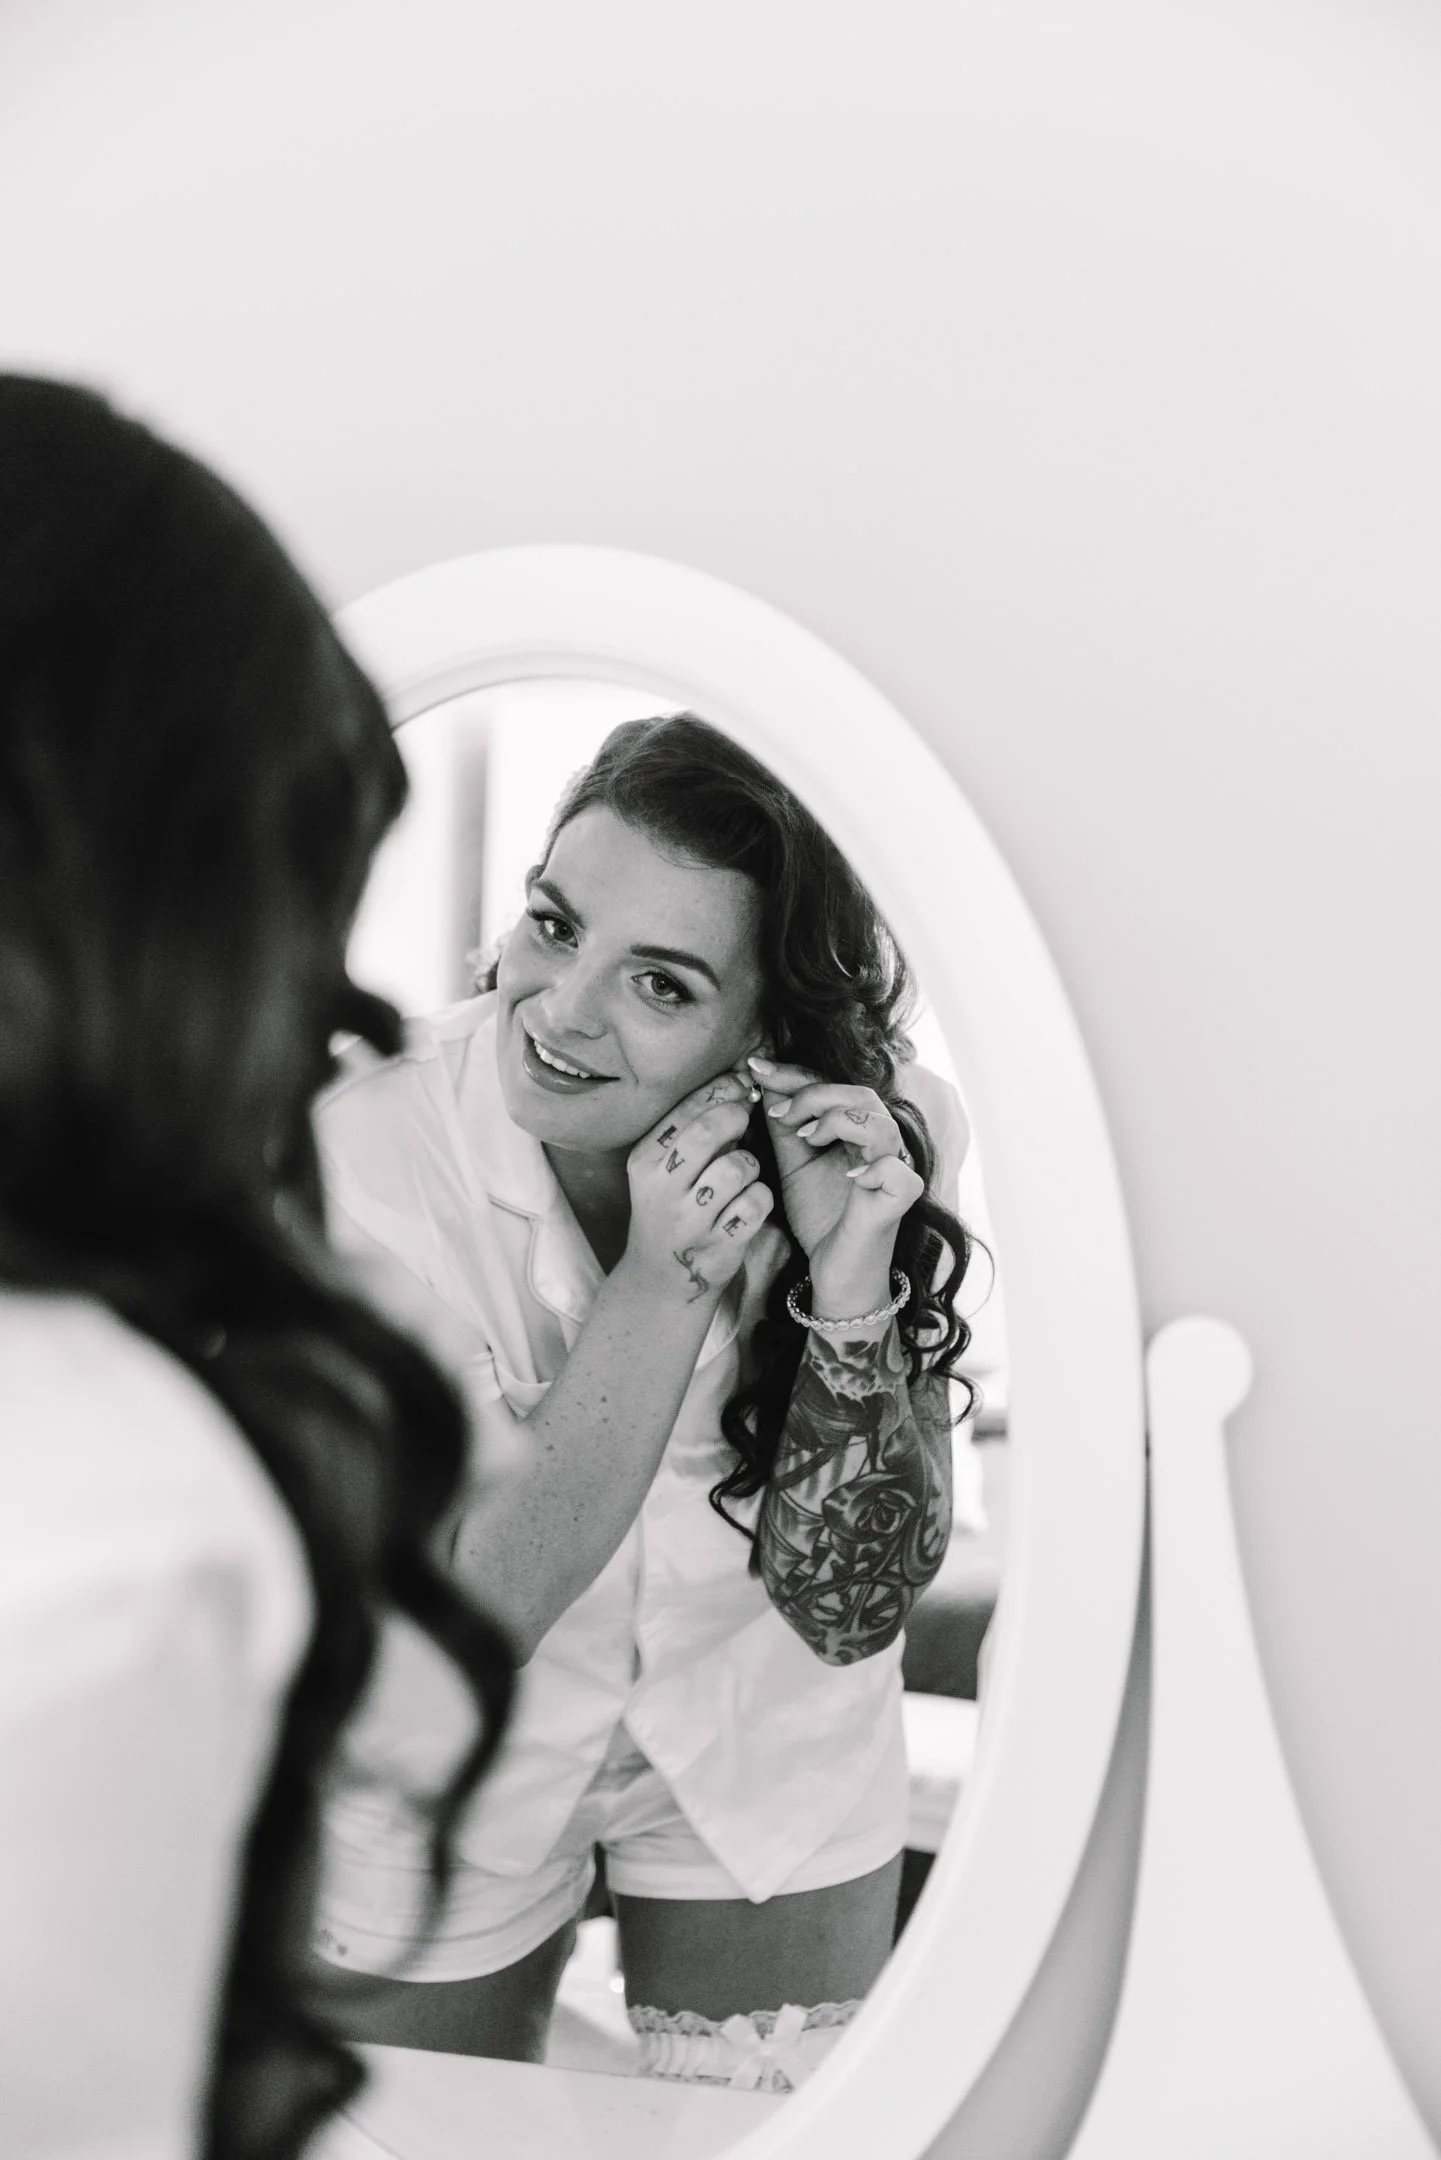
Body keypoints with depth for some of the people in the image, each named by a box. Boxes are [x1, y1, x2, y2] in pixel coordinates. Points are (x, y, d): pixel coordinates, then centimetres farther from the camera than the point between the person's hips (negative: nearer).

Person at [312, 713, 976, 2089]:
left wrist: (850, 1290, -32)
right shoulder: (368, 1147, -28)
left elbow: (846, 1611, -17)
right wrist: (665, 1281, -36)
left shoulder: (885, 1132, -19)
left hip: (769, 1745, 2)